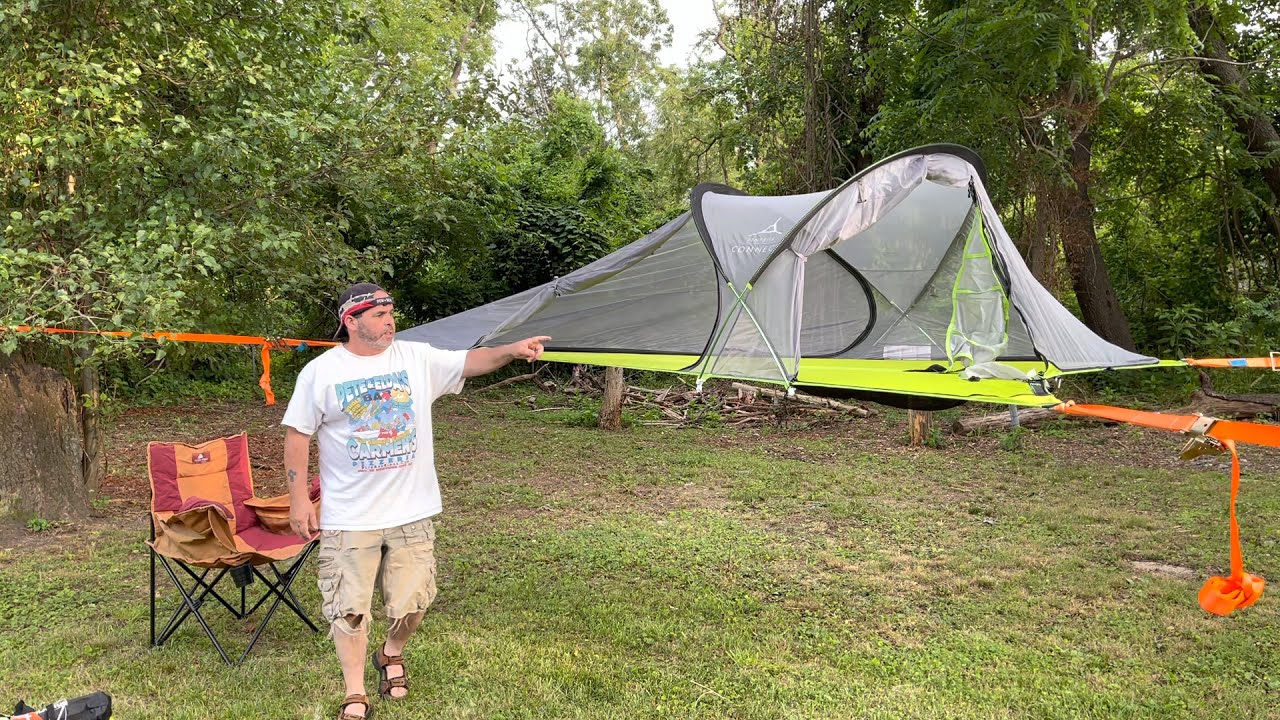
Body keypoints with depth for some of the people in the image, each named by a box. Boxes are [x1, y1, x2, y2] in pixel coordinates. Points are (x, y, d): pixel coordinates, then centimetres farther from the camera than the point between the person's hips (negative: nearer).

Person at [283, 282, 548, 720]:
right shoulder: (320, 372, -5)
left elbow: (470, 362, -5)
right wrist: (299, 500, -5)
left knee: (413, 600, 12)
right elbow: (297, 435, -2)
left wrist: (512, 350, -24)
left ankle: (392, 655, 42)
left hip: (412, 512, 2)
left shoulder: (417, 358, 0)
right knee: (349, 607, 5)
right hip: (349, 518, -2)